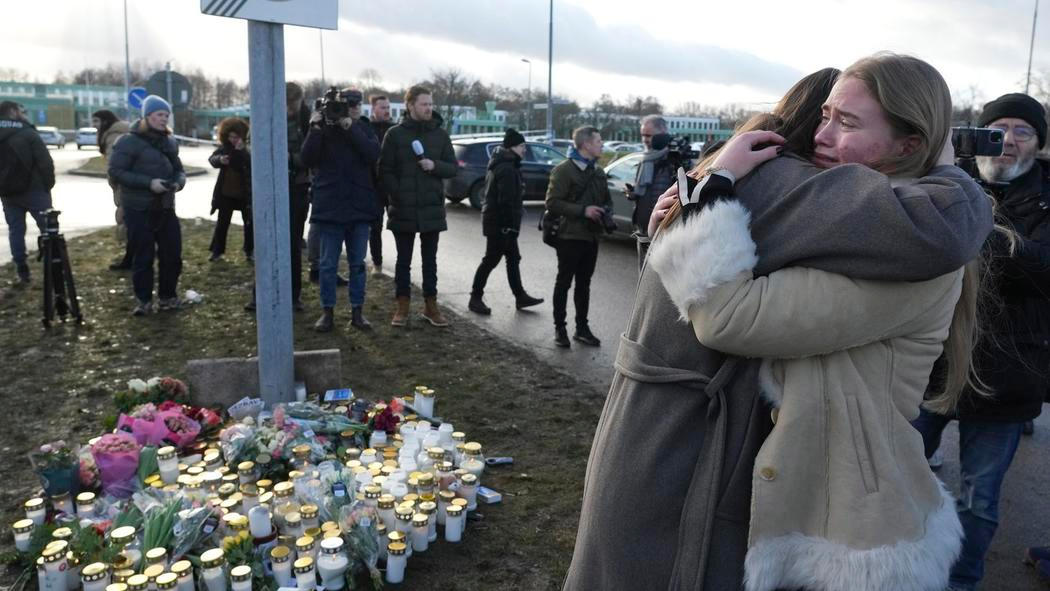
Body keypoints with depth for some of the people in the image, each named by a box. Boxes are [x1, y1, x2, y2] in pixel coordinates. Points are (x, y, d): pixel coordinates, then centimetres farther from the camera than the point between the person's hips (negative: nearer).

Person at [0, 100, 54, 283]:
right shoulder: (27, 133, -10)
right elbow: (45, 162, -14)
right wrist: (48, 184, -2)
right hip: (33, 189, -5)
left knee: (15, 229, 9)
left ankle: (22, 271, 8)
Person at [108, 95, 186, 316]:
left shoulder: (169, 142, 11)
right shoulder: (129, 142, -8)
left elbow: (178, 168, 19)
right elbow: (115, 171, -13)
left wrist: (178, 182, -6)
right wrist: (148, 183, -21)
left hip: (166, 208, 6)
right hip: (139, 209, -6)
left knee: (172, 253, 7)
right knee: (143, 256, 0)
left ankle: (167, 296, 22)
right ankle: (143, 300, 12)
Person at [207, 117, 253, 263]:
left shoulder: (247, 150, -10)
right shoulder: (224, 148, 0)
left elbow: (252, 164, -25)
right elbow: (212, 159, -10)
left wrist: (241, 151, -38)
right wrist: (220, 159, -32)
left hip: (245, 194, -2)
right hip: (226, 193, 2)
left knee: (249, 223, 7)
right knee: (222, 222, 9)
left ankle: (249, 251, 21)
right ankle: (217, 251, 19)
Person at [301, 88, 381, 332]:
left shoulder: (363, 128, 6)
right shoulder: (322, 128, 1)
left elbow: (373, 155, -12)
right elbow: (308, 160, -9)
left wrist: (351, 128, -19)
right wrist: (315, 129, -20)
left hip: (359, 207, 2)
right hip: (330, 207, -2)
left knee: (357, 263, 8)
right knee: (328, 264, 4)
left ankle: (357, 311, 16)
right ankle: (327, 311, 13)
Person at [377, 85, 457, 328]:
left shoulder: (440, 134, 6)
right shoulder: (395, 134, -1)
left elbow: (453, 168, 6)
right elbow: (385, 170, -3)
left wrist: (435, 166, -13)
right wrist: (397, 195, -13)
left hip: (431, 208, 2)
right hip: (403, 209, -2)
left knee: (430, 260, 9)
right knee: (403, 260, 7)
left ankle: (430, 305, 18)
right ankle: (403, 305, 16)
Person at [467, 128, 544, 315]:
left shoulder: (500, 165, 15)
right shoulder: (507, 169, -19)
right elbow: (506, 201, -24)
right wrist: (509, 225, -23)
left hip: (495, 220, 11)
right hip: (500, 223, -11)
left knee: (513, 259, 14)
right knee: (491, 259, -2)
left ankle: (520, 297, 20)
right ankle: (475, 298, 7)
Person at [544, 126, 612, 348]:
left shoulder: (597, 171, 15)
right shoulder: (564, 170, -10)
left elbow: (607, 199, 24)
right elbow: (552, 203, -16)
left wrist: (606, 211, 1)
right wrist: (583, 210, -22)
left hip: (591, 236, 7)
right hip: (570, 236, -7)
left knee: (584, 284, 13)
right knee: (564, 283, 3)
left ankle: (582, 328, 21)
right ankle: (559, 328, 12)